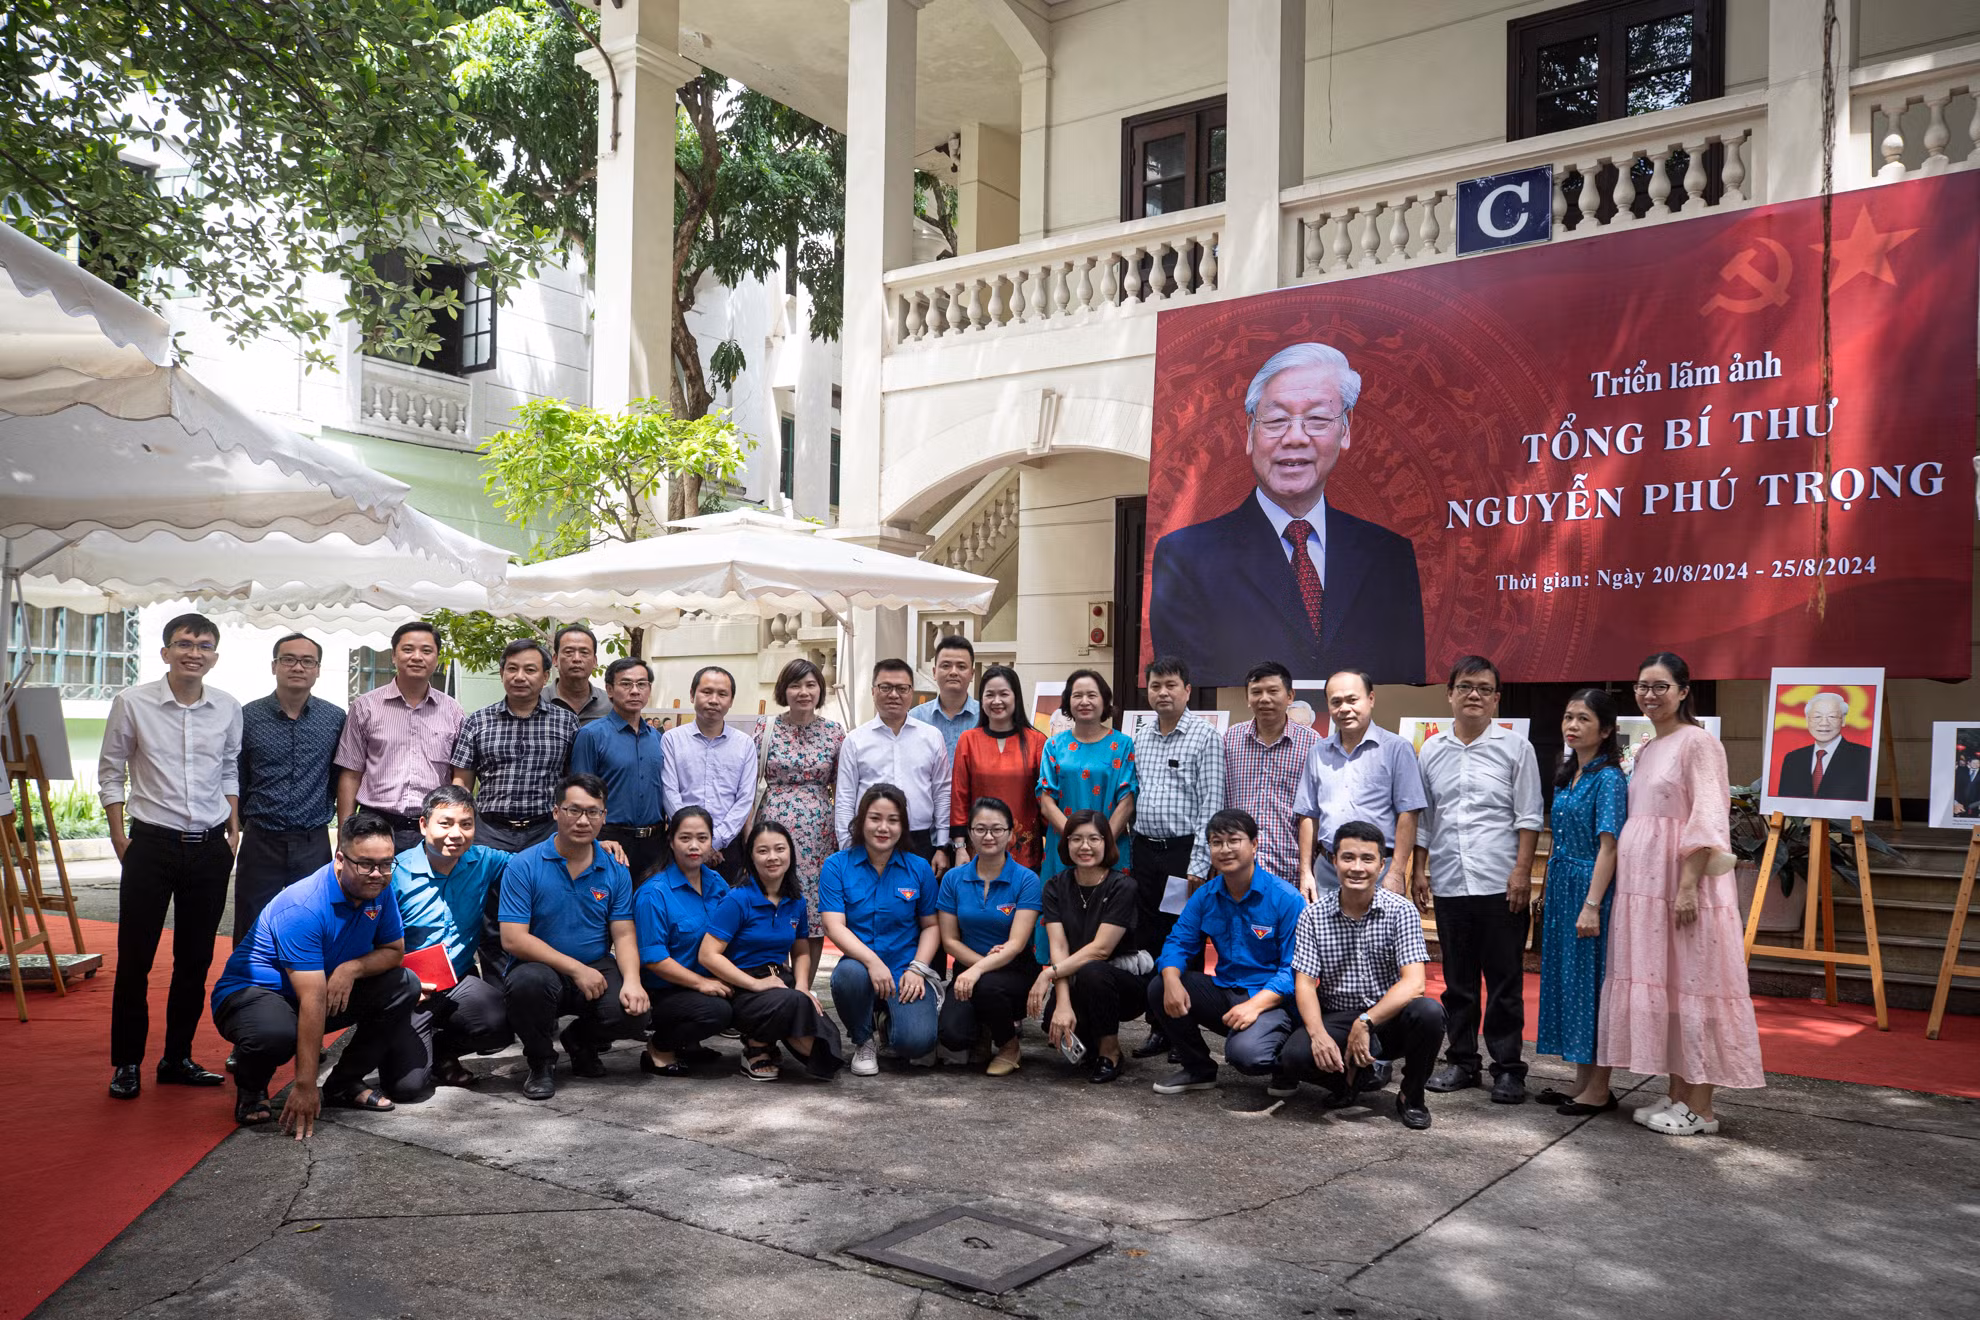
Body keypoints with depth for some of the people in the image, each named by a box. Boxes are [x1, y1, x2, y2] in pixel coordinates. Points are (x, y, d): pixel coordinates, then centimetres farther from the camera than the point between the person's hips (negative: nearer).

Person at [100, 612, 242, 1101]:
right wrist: (119, 835, -2)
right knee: (134, 957, 1)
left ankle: (177, 1059, 22)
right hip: (151, 843, -3)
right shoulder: (132, 702, -5)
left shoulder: (228, 709, 2)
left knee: (196, 959, 9)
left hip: (210, 846, 3)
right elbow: (111, 770, 2)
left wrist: (233, 830, 8)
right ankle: (127, 1063, 16)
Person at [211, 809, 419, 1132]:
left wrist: (353, 967, -22)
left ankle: (343, 1084, 3)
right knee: (275, 1034, -39)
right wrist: (305, 1088, -34)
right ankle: (250, 1090, -2)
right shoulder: (303, 908, -31)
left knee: (404, 987, -8)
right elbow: (313, 1001, -35)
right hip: (250, 992, -7)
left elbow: (394, 951, 2)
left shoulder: (380, 888, -9)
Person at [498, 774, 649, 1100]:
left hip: (597, 970, 3)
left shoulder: (616, 870, 4)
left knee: (633, 1013, -26)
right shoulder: (523, 866, -8)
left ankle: (580, 1042, 14)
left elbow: (623, 935, 2)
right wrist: (576, 969, -19)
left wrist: (632, 980, -19)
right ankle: (541, 1061, -4)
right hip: (542, 967, -3)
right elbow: (513, 939, -14)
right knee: (529, 980, -38)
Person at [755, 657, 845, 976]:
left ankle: (805, 990, 16)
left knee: (815, 910, 4)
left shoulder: (836, 732, 5)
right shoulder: (766, 730, 2)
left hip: (819, 832, 1)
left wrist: (846, 838, 3)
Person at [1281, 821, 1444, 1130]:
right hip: (1336, 1018, 1)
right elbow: (1304, 983, -6)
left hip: (1389, 1017, -1)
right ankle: (1353, 1077, 8)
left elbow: (1413, 983, -17)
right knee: (1295, 1056, -29)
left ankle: (1411, 1096, -3)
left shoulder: (1401, 911, -8)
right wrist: (1318, 1034, -25)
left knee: (1428, 1012, -33)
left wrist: (1366, 1021, -28)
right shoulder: (1313, 916, -2)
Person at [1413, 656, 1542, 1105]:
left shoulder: (1515, 748, 2)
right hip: (1449, 883, 3)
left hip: (1500, 884, -3)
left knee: (1505, 981, 2)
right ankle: (1461, 1060, 21)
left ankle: (1508, 1067, 10)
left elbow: (1528, 817, -1)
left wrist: (1522, 871, -9)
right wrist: (1419, 870, 10)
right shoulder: (1431, 750, 10)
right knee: (1457, 980, 11)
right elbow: (1422, 816, 14)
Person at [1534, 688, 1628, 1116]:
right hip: (1562, 887, 9)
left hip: (1591, 888, -9)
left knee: (1591, 980, -2)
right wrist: (1550, 895, 16)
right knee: (1565, 978, 12)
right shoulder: (1566, 775, 12)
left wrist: (1592, 904, -22)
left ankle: (1600, 1089, 8)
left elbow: (1608, 846, -17)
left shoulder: (1608, 778, -12)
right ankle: (1582, 1081, 22)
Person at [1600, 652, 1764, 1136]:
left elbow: (1708, 819, -15)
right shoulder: (1645, 751, 16)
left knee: (1689, 985, -3)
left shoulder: (1698, 742, -8)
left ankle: (1700, 1108, 4)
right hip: (1643, 884, 8)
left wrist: (1688, 885, -22)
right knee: (1657, 985, 10)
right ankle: (1676, 1095, 19)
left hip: (1682, 882, -8)